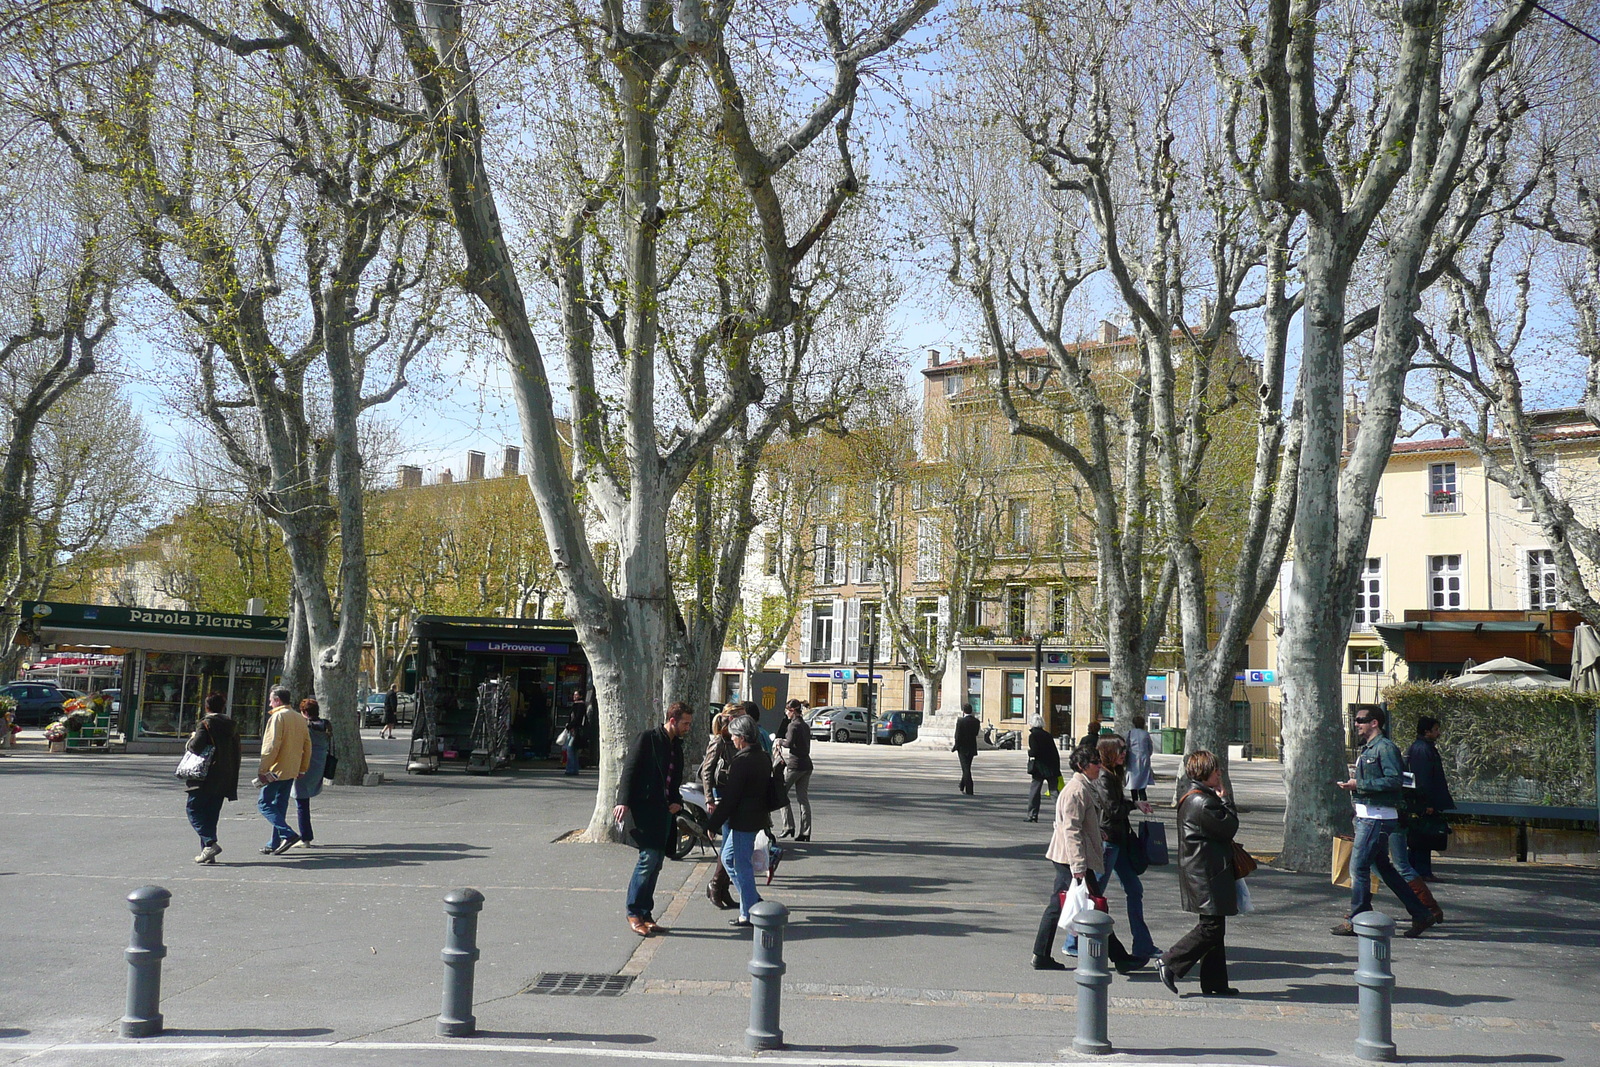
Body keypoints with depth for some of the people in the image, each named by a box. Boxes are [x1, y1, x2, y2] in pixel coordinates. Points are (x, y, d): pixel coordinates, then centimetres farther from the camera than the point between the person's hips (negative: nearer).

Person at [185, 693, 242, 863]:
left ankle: (210, 843, -19)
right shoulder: (232, 726, 12)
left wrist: (190, 742, 3)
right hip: (224, 780, 6)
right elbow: (237, 754, 13)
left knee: (194, 809, -2)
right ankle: (208, 851, 9)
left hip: (205, 778, -6)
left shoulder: (206, 724, -7)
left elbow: (196, 746, -21)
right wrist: (232, 780, 19)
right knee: (212, 814, 11)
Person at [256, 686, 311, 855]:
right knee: (280, 805, 13)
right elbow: (307, 745, 16)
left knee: (264, 803, -3)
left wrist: (262, 769, -15)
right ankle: (275, 844, 14)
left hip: (277, 770, -8)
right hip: (292, 771, 8)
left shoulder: (278, 716, -12)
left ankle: (287, 834, -17)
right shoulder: (300, 718, 13)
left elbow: (272, 746, -18)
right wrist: (302, 769, 20)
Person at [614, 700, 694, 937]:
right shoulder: (647, 739, -6)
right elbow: (630, 770, -11)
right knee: (649, 858, -13)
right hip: (644, 808, -7)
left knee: (655, 864, 8)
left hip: (664, 811, 7)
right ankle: (634, 914, -2)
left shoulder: (676, 745, 16)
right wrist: (624, 801, -21)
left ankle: (645, 915, 14)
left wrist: (677, 802, 6)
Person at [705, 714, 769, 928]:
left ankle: (748, 914, 9)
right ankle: (754, 901, 23)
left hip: (743, 821, -9)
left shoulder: (742, 762, -19)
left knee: (742, 866, 1)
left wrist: (713, 824, -11)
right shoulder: (763, 758, 9)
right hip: (757, 819, 9)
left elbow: (730, 797, -18)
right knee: (728, 857, 21)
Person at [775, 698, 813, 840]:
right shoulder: (805, 726, 16)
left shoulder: (793, 725, -10)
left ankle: (788, 827, -1)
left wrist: (780, 741, -3)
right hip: (807, 764, 8)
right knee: (803, 798, 7)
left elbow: (789, 743, -23)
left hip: (794, 765, -8)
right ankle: (805, 832, 5)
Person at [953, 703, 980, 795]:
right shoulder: (976, 721, -2)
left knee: (966, 769, -1)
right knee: (967, 767, 21)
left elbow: (958, 736, -17)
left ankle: (969, 790, -5)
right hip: (972, 748, 5)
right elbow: (976, 734, 7)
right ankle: (962, 786, 37)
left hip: (963, 748, -5)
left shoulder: (960, 721, -16)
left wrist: (955, 748, -5)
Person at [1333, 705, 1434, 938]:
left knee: (1358, 867, -6)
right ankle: (1421, 914, 19)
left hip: (1377, 819, -10)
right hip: (1367, 816, 10)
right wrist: (1353, 784, 7)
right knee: (1383, 867, 14)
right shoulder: (1367, 748, 18)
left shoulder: (1385, 748, -13)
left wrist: (1359, 784, -21)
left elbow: (1394, 780, -22)